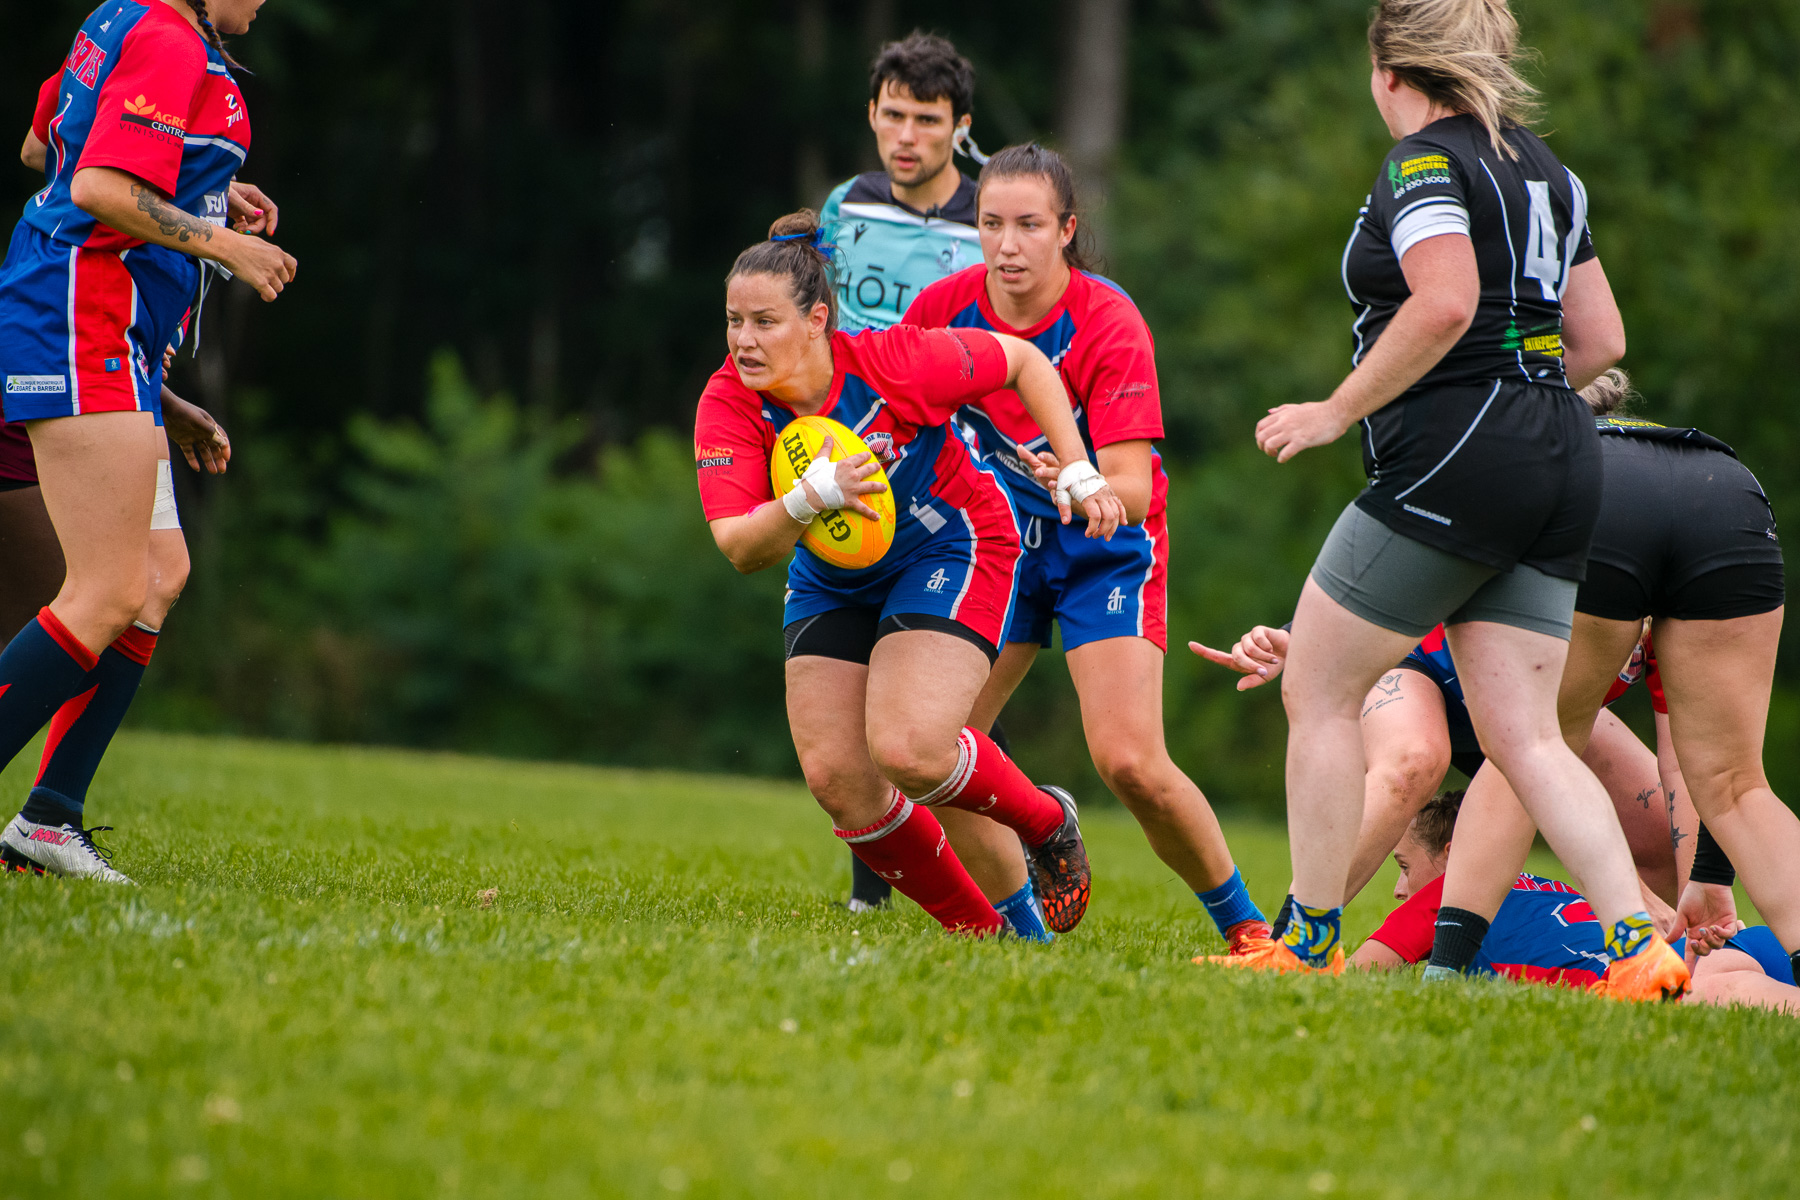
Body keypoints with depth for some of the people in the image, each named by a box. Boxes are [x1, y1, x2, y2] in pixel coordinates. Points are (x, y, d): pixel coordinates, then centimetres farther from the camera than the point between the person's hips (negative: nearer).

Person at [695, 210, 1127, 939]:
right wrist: (811, 498, -47)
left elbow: (1023, 361, -10)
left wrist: (1078, 475, -13)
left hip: (949, 550, -5)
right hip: (832, 586, 5)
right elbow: (739, 548, -29)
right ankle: (981, 928, 11)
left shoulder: (894, 363, -27)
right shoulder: (728, 406, -20)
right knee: (834, 777, -7)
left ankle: (1047, 825, 7)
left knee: (906, 751, -24)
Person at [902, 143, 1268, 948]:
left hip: (1105, 549, -4)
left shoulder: (1110, 324, -23)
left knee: (1130, 763, -20)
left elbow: (1133, 488, -29)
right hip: (1000, 539, 4)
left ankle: (1243, 925, 1)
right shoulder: (947, 306, -12)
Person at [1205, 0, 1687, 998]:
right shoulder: (1541, 168, 17)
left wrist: (1337, 412, -15)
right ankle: (1639, 946, -10)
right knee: (1524, 736, 5)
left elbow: (1445, 306, -23)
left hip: (1452, 464, -8)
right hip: (1559, 461, 8)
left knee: (1318, 690, 4)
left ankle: (1309, 943, 6)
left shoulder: (1424, 163, -8)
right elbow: (1600, 337, 16)